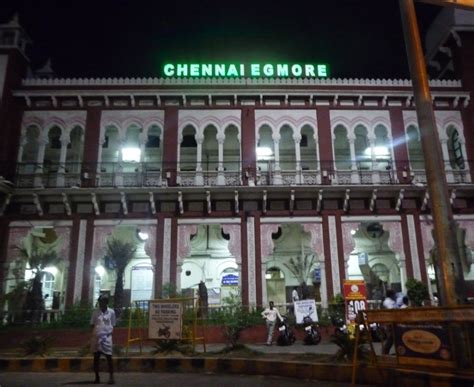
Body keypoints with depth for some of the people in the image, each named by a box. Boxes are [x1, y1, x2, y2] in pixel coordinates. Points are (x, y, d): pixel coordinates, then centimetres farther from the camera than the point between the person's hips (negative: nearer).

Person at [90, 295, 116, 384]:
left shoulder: (111, 312, 2)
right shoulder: (95, 312, 3)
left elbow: (113, 325, 8)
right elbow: (92, 324, 8)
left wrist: (109, 333, -6)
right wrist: (94, 333, -7)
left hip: (107, 337, -1)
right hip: (96, 337, 1)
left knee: (109, 357, -2)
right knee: (96, 358, 7)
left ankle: (111, 377, 3)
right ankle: (97, 377, 18)